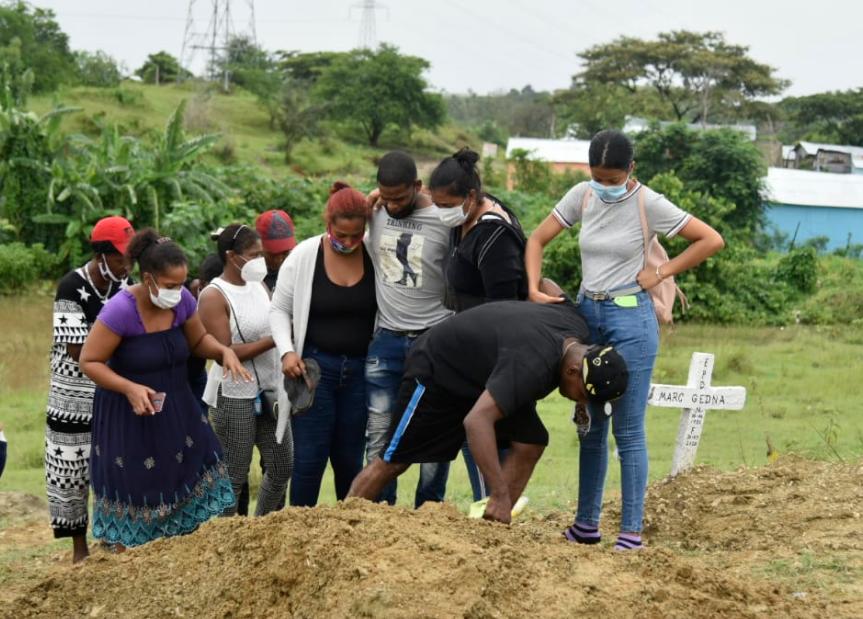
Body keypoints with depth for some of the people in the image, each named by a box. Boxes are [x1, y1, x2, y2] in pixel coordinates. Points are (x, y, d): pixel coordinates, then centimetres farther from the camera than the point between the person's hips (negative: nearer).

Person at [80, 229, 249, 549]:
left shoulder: (182, 300, -8)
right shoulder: (120, 310, -25)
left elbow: (199, 340, 10)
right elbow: (89, 361, -18)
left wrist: (224, 351, -11)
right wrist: (130, 388, -31)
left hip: (176, 409, 6)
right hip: (130, 416, -6)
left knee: (192, 480, 6)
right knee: (133, 497, 3)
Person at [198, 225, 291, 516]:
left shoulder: (259, 287, 11)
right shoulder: (213, 297, -12)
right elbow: (224, 352, -19)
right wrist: (273, 340, -21)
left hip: (268, 390, 7)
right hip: (234, 395, -7)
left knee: (281, 467, 10)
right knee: (234, 476, -2)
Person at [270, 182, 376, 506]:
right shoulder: (304, 256, -4)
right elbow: (279, 310, 4)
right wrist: (287, 351, -8)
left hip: (360, 370, 1)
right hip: (315, 367, -1)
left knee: (350, 459, 11)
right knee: (309, 458, -1)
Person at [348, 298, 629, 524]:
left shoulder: (576, 327, -14)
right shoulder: (533, 363, -41)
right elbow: (476, 420, -47)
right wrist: (500, 494, -44)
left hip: (482, 373, 8)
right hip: (436, 370, -8)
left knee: (530, 443, -10)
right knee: (393, 462, -3)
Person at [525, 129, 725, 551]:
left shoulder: (649, 204, -11)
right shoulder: (582, 196, 1)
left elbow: (711, 240, -9)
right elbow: (537, 240, 7)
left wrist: (661, 273, -10)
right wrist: (534, 290, -6)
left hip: (630, 317, -5)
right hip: (586, 313, 5)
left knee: (627, 430, -4)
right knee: (590, 427, 13)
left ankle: (631, 530, 2)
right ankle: (586, 525, 23)